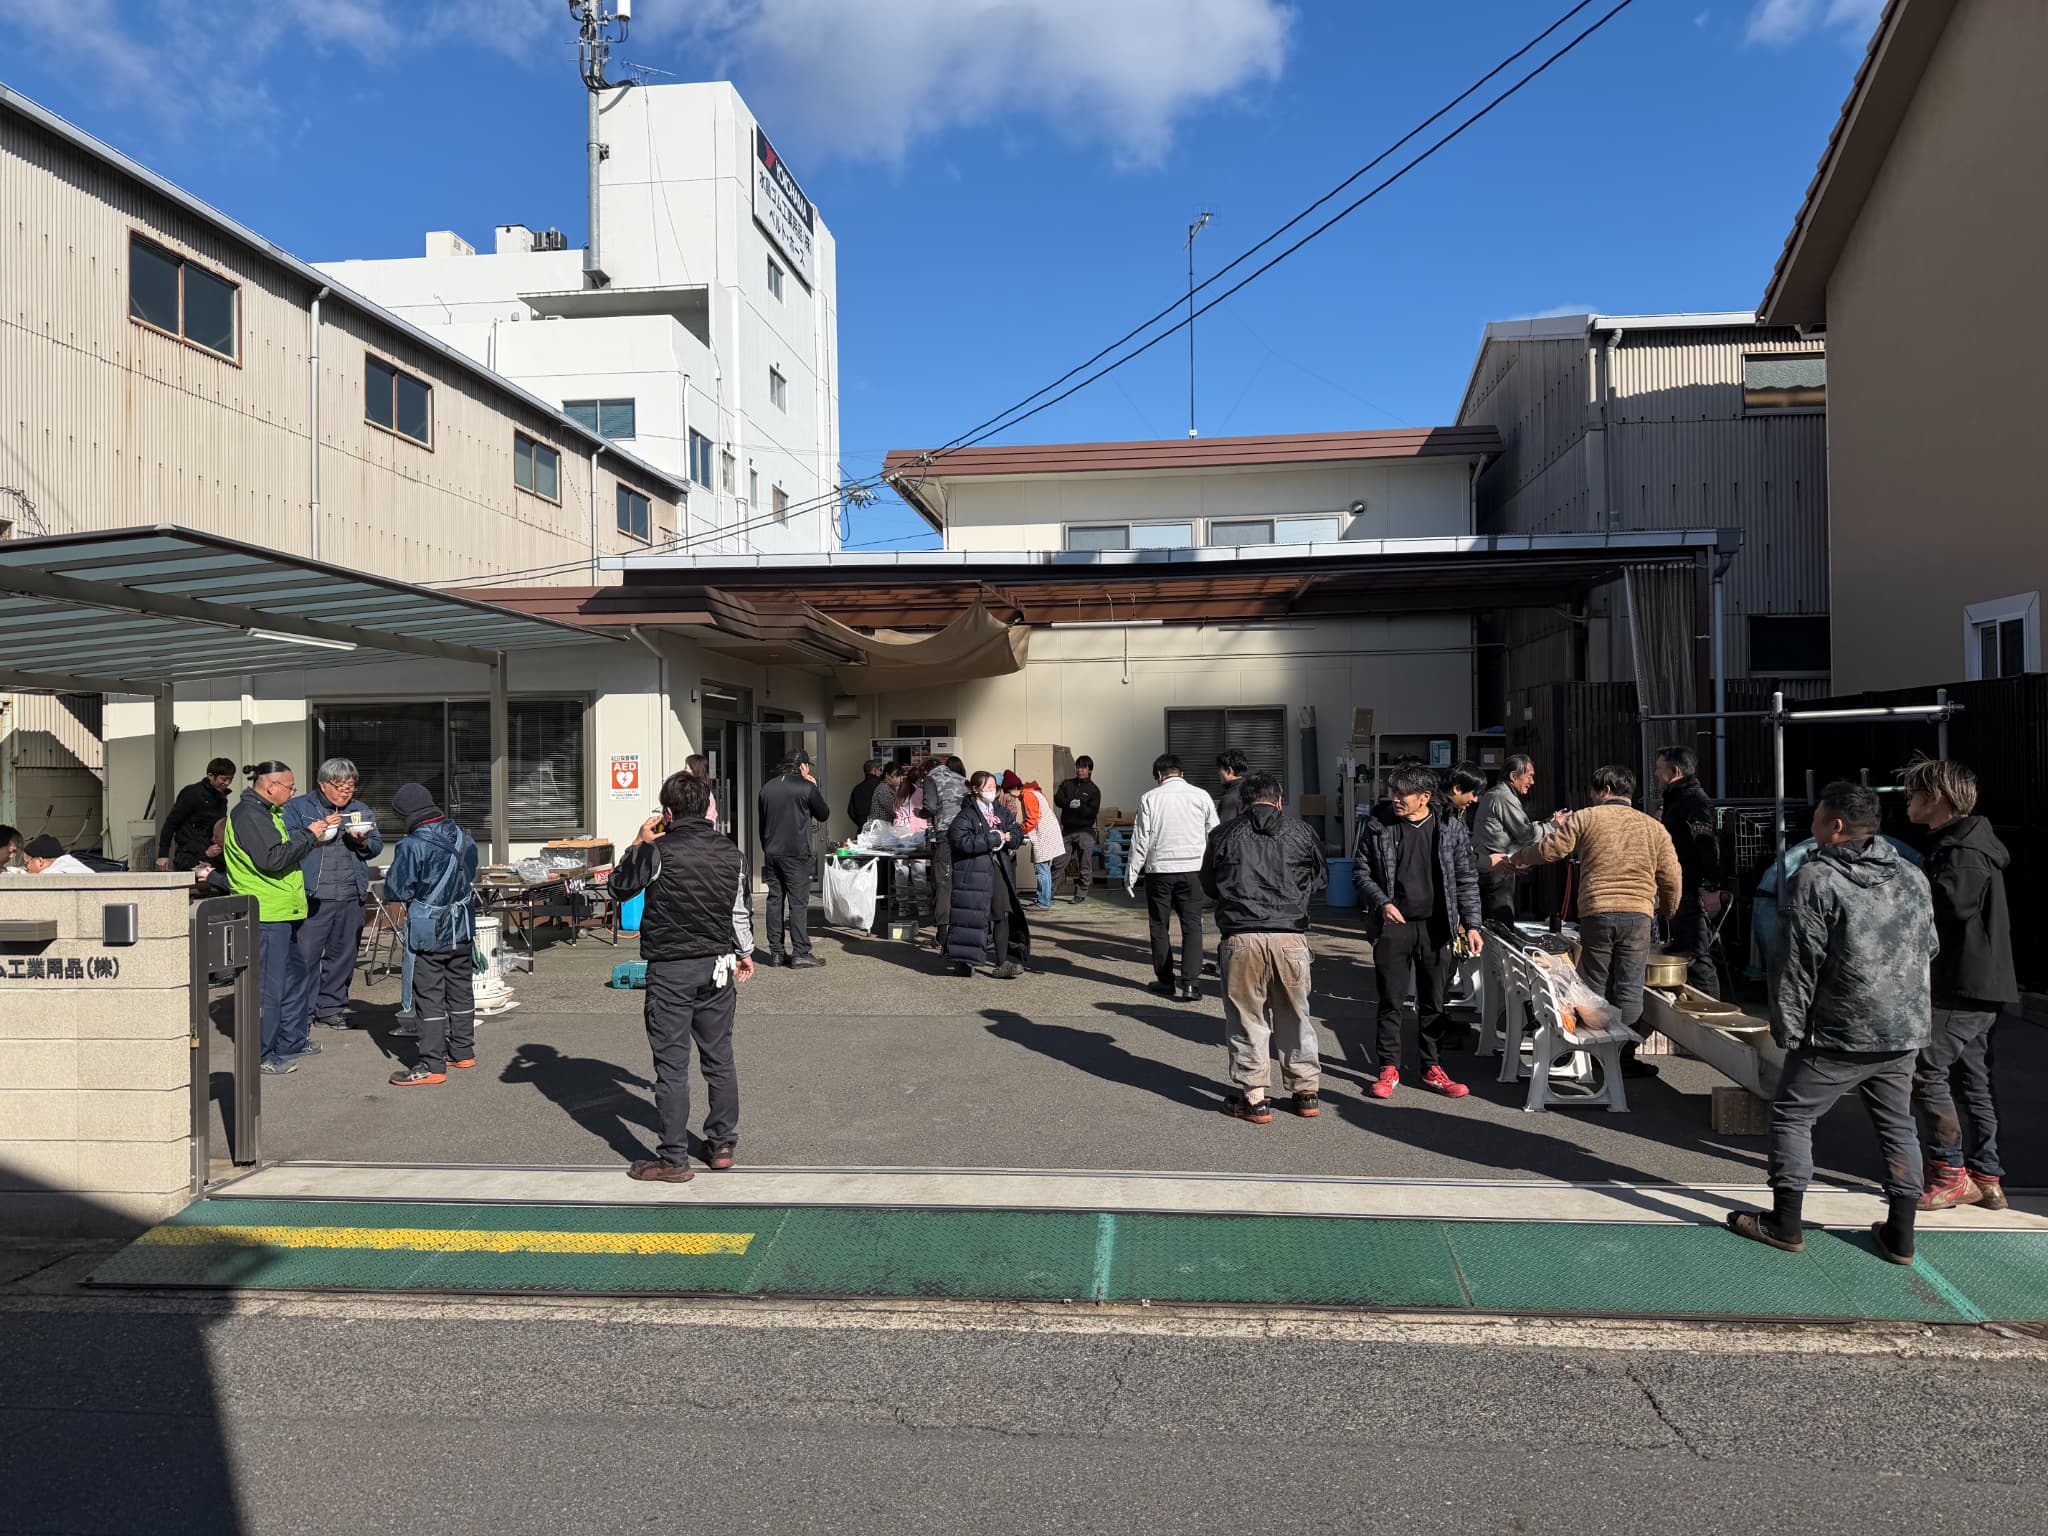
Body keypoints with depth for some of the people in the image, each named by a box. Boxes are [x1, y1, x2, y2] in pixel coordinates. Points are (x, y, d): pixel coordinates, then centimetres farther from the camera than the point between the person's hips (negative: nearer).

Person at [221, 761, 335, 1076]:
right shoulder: (248, 814, -15)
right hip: (265, 915, -11)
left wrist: (318, 828, 13)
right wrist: (308, 835, -15)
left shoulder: (266, 813, 18)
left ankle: (292, 1041, 30)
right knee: (270, 985, -6)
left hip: (282, 912, 11)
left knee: (293, 977, 19)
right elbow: (272, 858, -24)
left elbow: (287, 847, 23)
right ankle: (263, 1055, 1)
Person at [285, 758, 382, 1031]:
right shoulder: (298, 807, 6)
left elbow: (377, 845, 16)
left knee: (343, 954, 9)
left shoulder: (360, 810, 18)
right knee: (305, 954, -5)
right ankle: (301, 1012, 4)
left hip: (351, 896, 4)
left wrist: (363, 842, -5)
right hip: (312, 895, -4)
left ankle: (331, 1007, 20)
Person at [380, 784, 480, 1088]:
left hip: (429, 934, -6)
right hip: (462, 929, 6)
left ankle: (432, 1065, 2)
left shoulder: (412, 846, -17)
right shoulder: (463, 838, 2)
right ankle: (462, 1051, 28)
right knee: (460, 990, 17)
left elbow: (397, 891, -13)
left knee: (429, 998, 0)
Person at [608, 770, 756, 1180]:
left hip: (670, 969, -5)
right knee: (720, 1058, 15)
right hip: (718, 967, 5)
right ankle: (722, 1144, 25)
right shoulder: (730, 851, 2)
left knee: (672, 1065, 2)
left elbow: (622, 881, 5)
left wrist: (639, 842, 17)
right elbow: (741, 909, 10)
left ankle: (673, 1159, 7)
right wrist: (744, 952, 24)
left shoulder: (658, 851, -13)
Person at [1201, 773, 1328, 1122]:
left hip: (1240, 936, -1)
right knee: (1295, 1015, 15)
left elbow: (1208, 884, 15)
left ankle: (1253, 1099, 11)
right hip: (1290, 936, 2)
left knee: (1246, 1018, 7)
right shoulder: (1300, 830, 8)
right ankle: (1307, 1093, 24)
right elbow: (1322, 875, 21)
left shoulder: (1224, 833, 5)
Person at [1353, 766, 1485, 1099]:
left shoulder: (1450, 828, -1)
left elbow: (1466, 879, 4)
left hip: (1434, 926, 1)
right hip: (1392, 924, -1)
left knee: (1434, 1002, 10)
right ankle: (1388, 1069, 15)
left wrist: (1471, 924, -1)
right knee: (1391, 1001, 4)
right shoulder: (1378, 825, -3)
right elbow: (1360, 871, 3)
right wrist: (1382, 902, -11)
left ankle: (1432, 1069, 22)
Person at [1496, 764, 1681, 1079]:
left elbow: (1548, 850, -1)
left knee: (1596, 988, 9)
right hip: (1638, 915, 1)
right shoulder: (1654, 828, 9)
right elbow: (1672, 879, 10)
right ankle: (1624, 1058, 7)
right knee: (1629, 991, 5)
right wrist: (1667, 911, 27)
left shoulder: (1585, 818, 2)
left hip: (1595, 914, -1)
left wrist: (1513, 860, 16)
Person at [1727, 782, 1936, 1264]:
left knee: (1792, 1116, 6)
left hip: (1838, 1034, -6)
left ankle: (1785, 1224, 11)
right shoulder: (1913, 878, 6)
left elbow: (1796, 962, -14)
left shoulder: (1813, 879, -15)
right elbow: (1928, 950, 16)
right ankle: (1900, 1234, 21)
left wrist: (1788, 1028, -7)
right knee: (1897, 1124, 16)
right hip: (1904, 1032, 6)